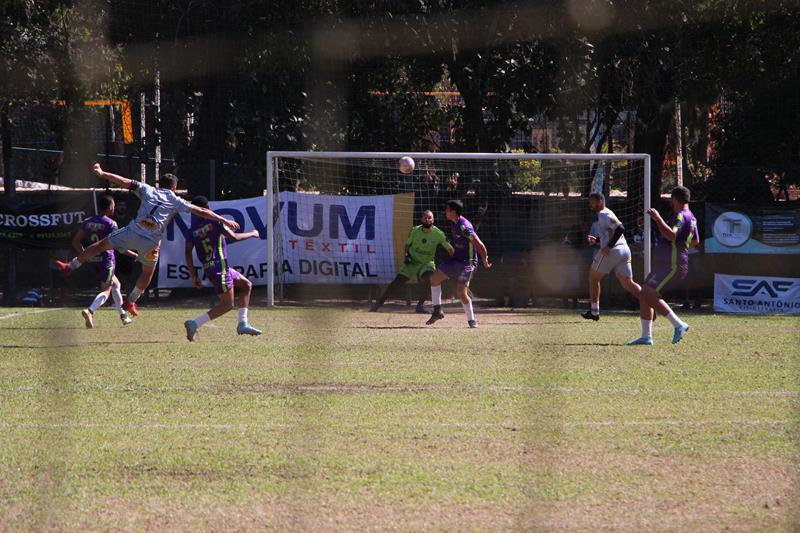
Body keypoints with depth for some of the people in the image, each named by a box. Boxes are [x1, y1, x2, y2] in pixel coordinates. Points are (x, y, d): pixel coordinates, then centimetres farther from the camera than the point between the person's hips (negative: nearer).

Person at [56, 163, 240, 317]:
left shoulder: (148, 190, 13)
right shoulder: (176, 201, 12)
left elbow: (126, 182, 6)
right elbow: (201, 212, 11)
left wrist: (102, 174, 9)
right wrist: (224, 220, 15)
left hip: (132, 232, 0)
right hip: (151, 241, 0)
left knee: (101, 245, 15)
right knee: (148, 273, 23)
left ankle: (70, 266, 15)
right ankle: (131, 302, 29)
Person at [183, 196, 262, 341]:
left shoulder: (192, 230, 8)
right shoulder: (214, 221, -7)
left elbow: (188, 254, 2)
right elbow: (233, 237, -12)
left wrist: (194, 276, 8)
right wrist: (252, 234, 5)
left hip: (208, 269, 8)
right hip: (220, 267, -8)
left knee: (246, 285, 21)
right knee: (227, 304, -5)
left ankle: (243, 324, 15)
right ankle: (194, 324, -19)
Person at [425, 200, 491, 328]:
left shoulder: (464, 227, -24)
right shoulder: (455, 224, 6)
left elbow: (479, 244, -24)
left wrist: (485, 261, -16)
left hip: (466, 262, -10)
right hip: (455, 259, 10)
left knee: (461, 292, -14)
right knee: (434, 278, 7)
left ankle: (471, 320, 4)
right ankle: (437, 311, 15)